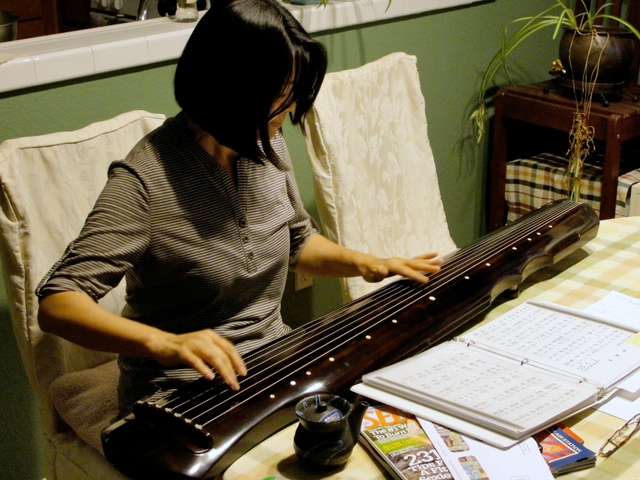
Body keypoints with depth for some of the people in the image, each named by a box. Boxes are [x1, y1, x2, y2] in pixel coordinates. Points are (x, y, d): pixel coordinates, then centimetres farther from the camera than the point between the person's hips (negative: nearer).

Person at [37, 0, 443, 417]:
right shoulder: (147, 179, -21)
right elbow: (57, 304, -26)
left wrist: (364, 263, 1)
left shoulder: (265, 145, 1)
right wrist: (165, 344, -41)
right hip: (186, 388, -7)